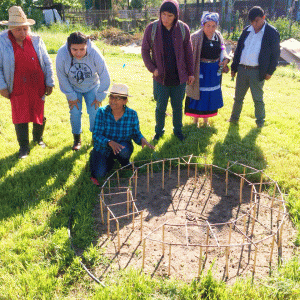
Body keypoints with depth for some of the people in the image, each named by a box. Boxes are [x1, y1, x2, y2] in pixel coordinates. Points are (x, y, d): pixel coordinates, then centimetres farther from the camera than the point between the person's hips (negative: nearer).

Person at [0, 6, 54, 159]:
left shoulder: (36, 40, 1)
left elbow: (47, 63, 7)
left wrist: (49, 83, 4)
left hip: (38, 86, 2)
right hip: (18, 88, -2)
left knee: (39, 114, 13)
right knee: (20, 117, 2)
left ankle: (38, 138, 39)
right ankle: (24, 147, 18)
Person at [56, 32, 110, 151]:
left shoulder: (95, 54, -31)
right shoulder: (62, 54, -30)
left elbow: (105, 78, -18)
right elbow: (62, 78, -14)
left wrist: (99, 97, -10)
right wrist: (71, 96, -8)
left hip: (92, 87, 0)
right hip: (72, 88, 1)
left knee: (94, 112, -4)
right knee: (75, 112, -2)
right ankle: (77, 139, 20)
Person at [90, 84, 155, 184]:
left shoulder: (132, 114, -13)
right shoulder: (102, 112, -17)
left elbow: (136, 134, -3)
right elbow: (96, 135, -20)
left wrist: (142, 140, -27)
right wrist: (110, 142, -40)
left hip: (122, 146, 0)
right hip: (103, 149, 0)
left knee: (123, 151, -36)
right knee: (99, 173, -21)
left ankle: (125, 163, 2)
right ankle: (109, 162, 16)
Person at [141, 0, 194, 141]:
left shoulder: (183, 29, -4)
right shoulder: (152, 28, -7)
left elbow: (188, 53, 5)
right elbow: (145, 51, 1)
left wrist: (190, 73, 7)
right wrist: (152, 69, -10)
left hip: (179, 77, 1)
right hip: (160, 77, -1)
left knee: (178, 107, 13)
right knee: (161, 107, 7)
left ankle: (178, 130, 35)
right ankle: (159, 131, 30)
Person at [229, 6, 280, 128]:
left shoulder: (272, 33, -4)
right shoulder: (246, 31, 9)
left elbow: (275, 54, -2)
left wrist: (269, 71, -8)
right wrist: (234, 67, 10)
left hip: (257, 71, -4)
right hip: (242, 69, 5)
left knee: (258, 99, 4)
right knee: (238, 97, 13)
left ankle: (260, 121, 21)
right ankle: (234, 118, 29)